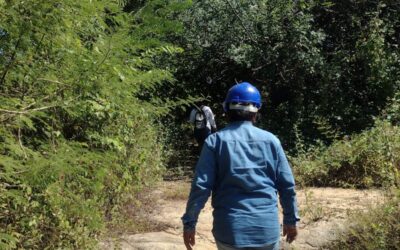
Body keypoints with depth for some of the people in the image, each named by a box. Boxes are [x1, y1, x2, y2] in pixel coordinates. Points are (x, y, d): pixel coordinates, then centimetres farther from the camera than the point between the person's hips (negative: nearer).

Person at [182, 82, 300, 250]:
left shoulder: (215, 141, -4)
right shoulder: (270, 140, 2)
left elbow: (200, 186, -8)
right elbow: (287, 185, 5)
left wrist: (189, 223, 0)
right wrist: (291, 220, 16)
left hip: (230, 229, -1)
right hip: (267, 227, 2)